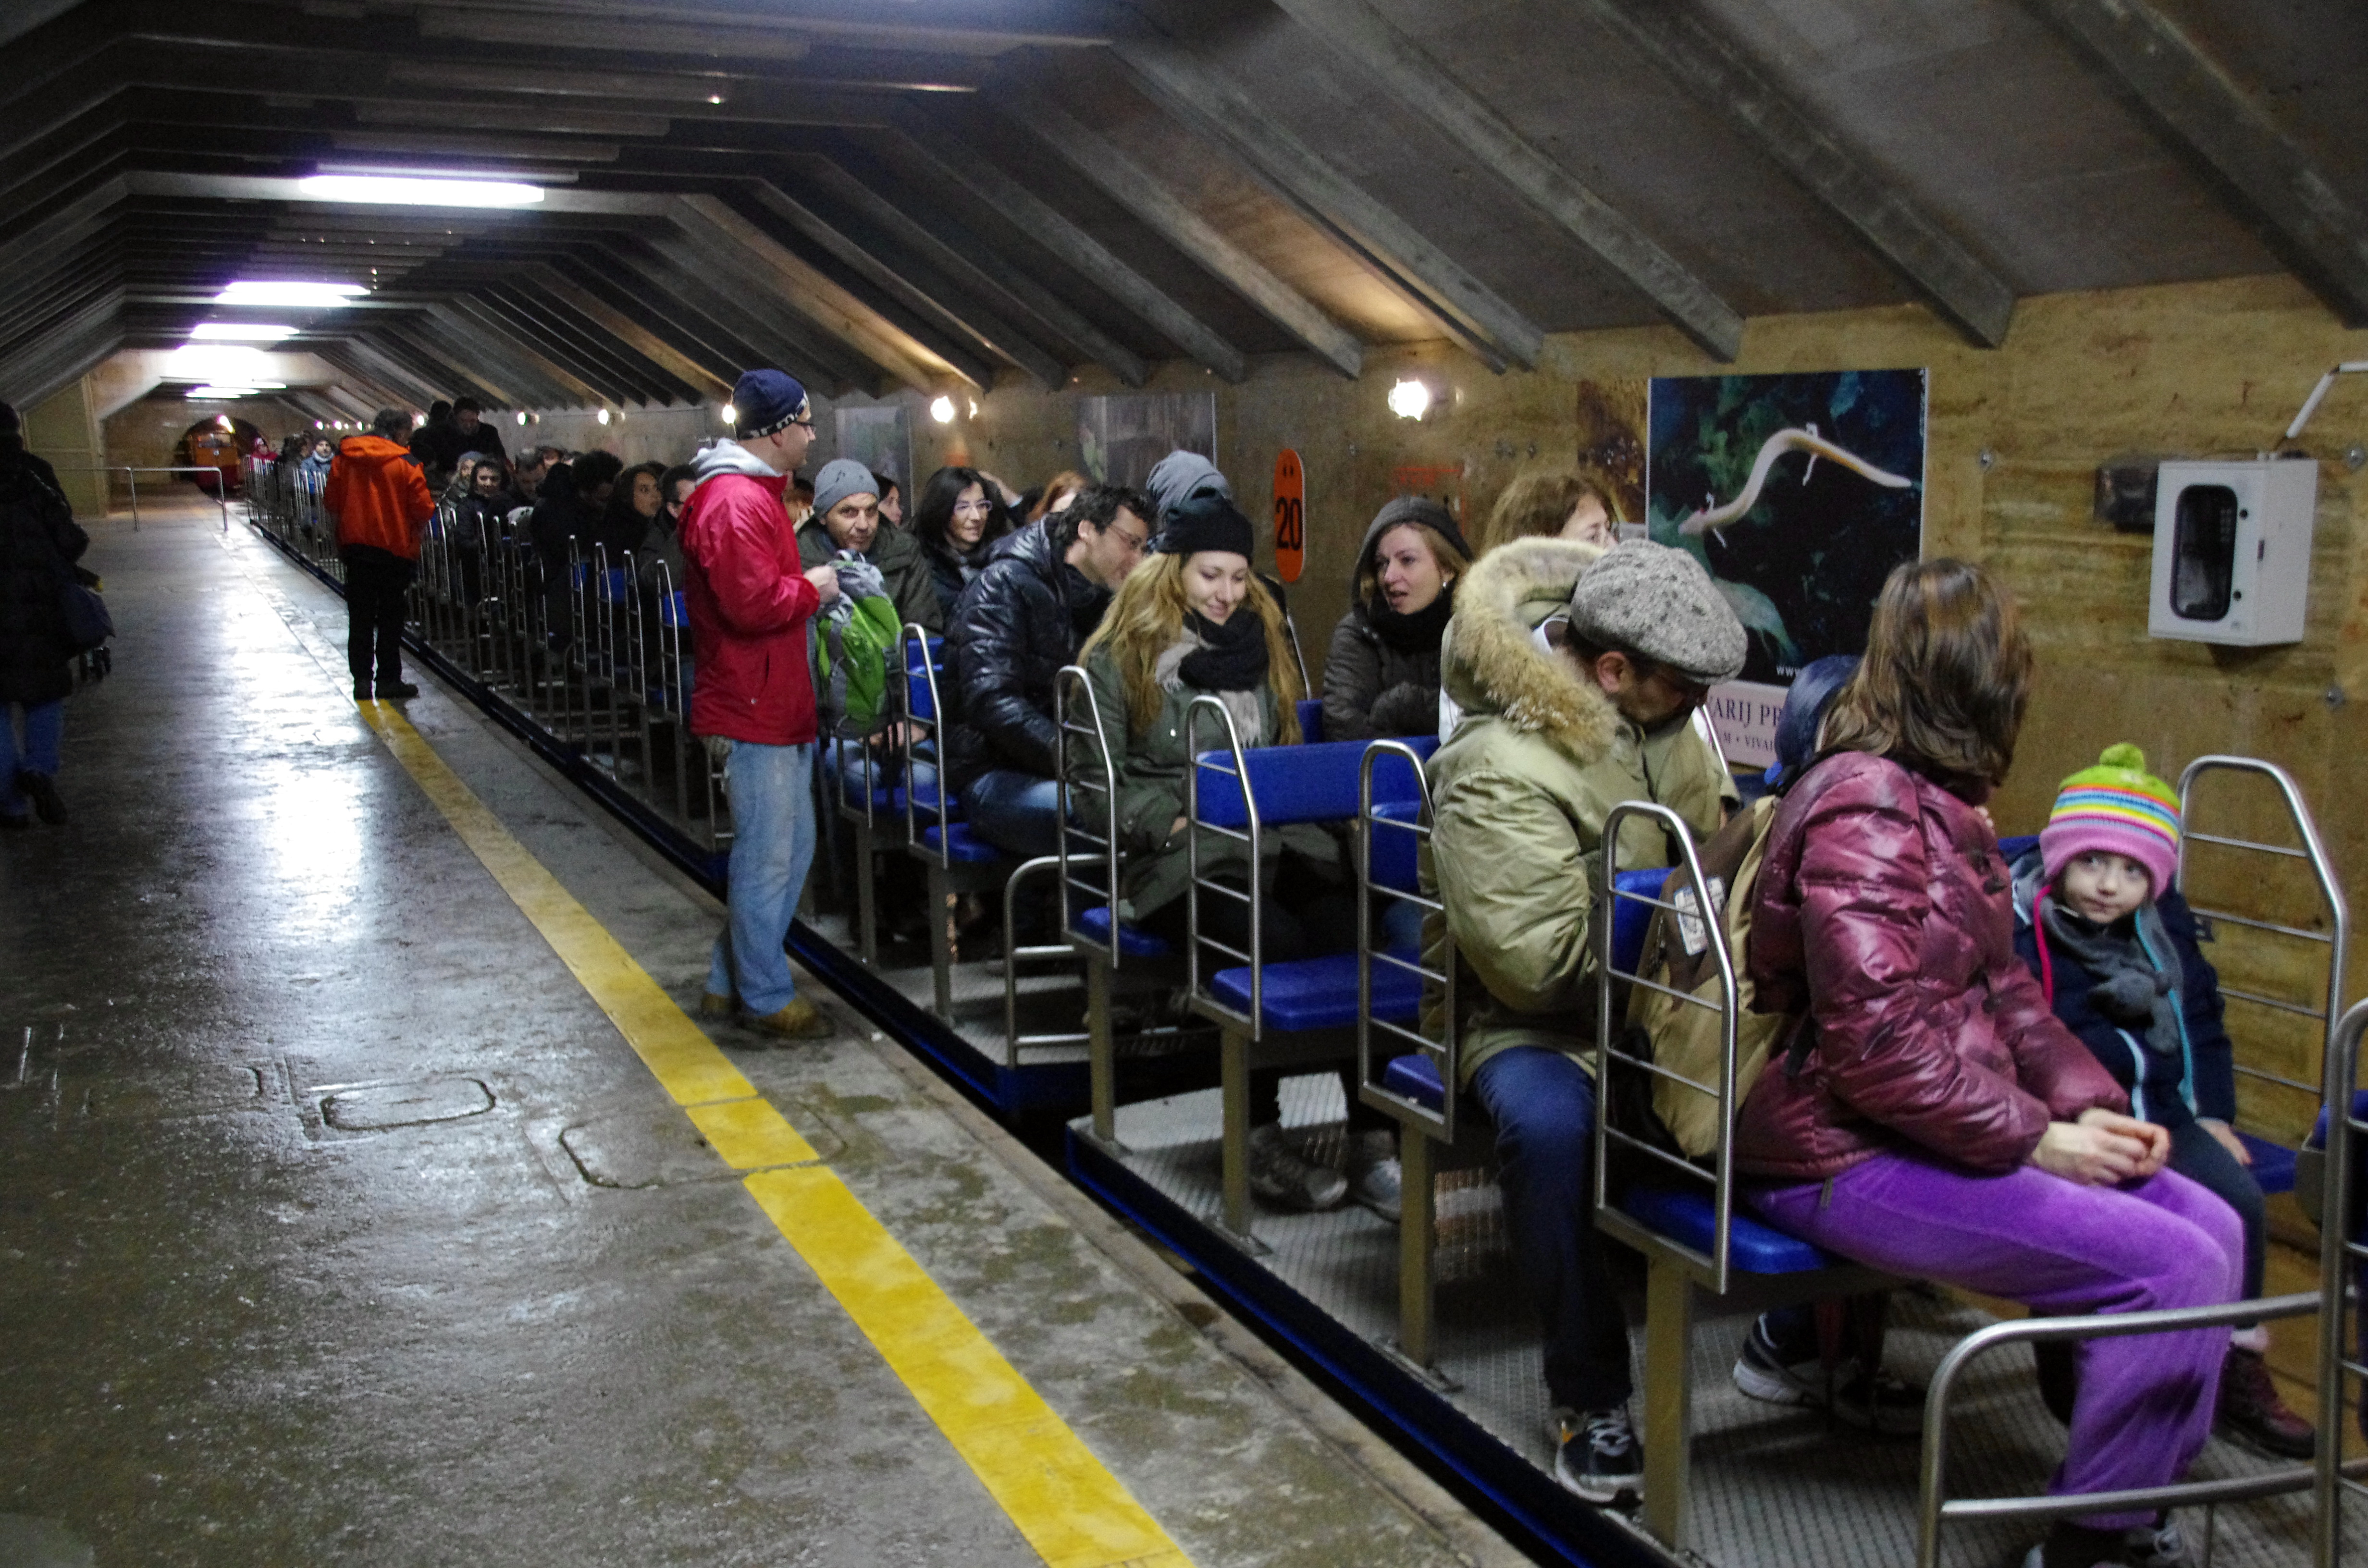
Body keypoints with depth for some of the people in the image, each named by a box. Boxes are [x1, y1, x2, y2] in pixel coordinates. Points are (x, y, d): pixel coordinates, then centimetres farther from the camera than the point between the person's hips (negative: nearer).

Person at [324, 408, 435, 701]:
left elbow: (331, 501, 3)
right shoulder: (406, 463, -10)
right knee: (390, 616, 7)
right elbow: (423, 509, -11)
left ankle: (362, 679, 8)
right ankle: (388, 680, 8)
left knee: (360, 616, 10)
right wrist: (417, 531, 9)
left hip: (355, 545, 3)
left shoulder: (345, 457, 1)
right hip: (395, 547, -3)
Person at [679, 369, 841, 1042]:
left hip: (779, 707, 11)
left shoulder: (754, 494, 18)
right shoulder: (735, 503, -19)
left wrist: (805, 587, 11)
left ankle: (731, 983, 27)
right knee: (767, 855, -1)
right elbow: (751, 604, -27)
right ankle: (765, 999, 11)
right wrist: (811, 588, -12)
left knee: (789, 847, 17)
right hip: (754, 709, -11)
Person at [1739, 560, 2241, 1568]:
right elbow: (1879, 1048, -24)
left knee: (2211, 1227, 2)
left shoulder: (1939, 802, 14)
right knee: (2173, 1268, -15)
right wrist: (2037, 1138, -17)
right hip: (1851, 1157, -10)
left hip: (1936, 1134, 10)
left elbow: (2002, 989, 15)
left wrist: (2088, 1102, 1)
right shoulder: (1868, 808, -18)